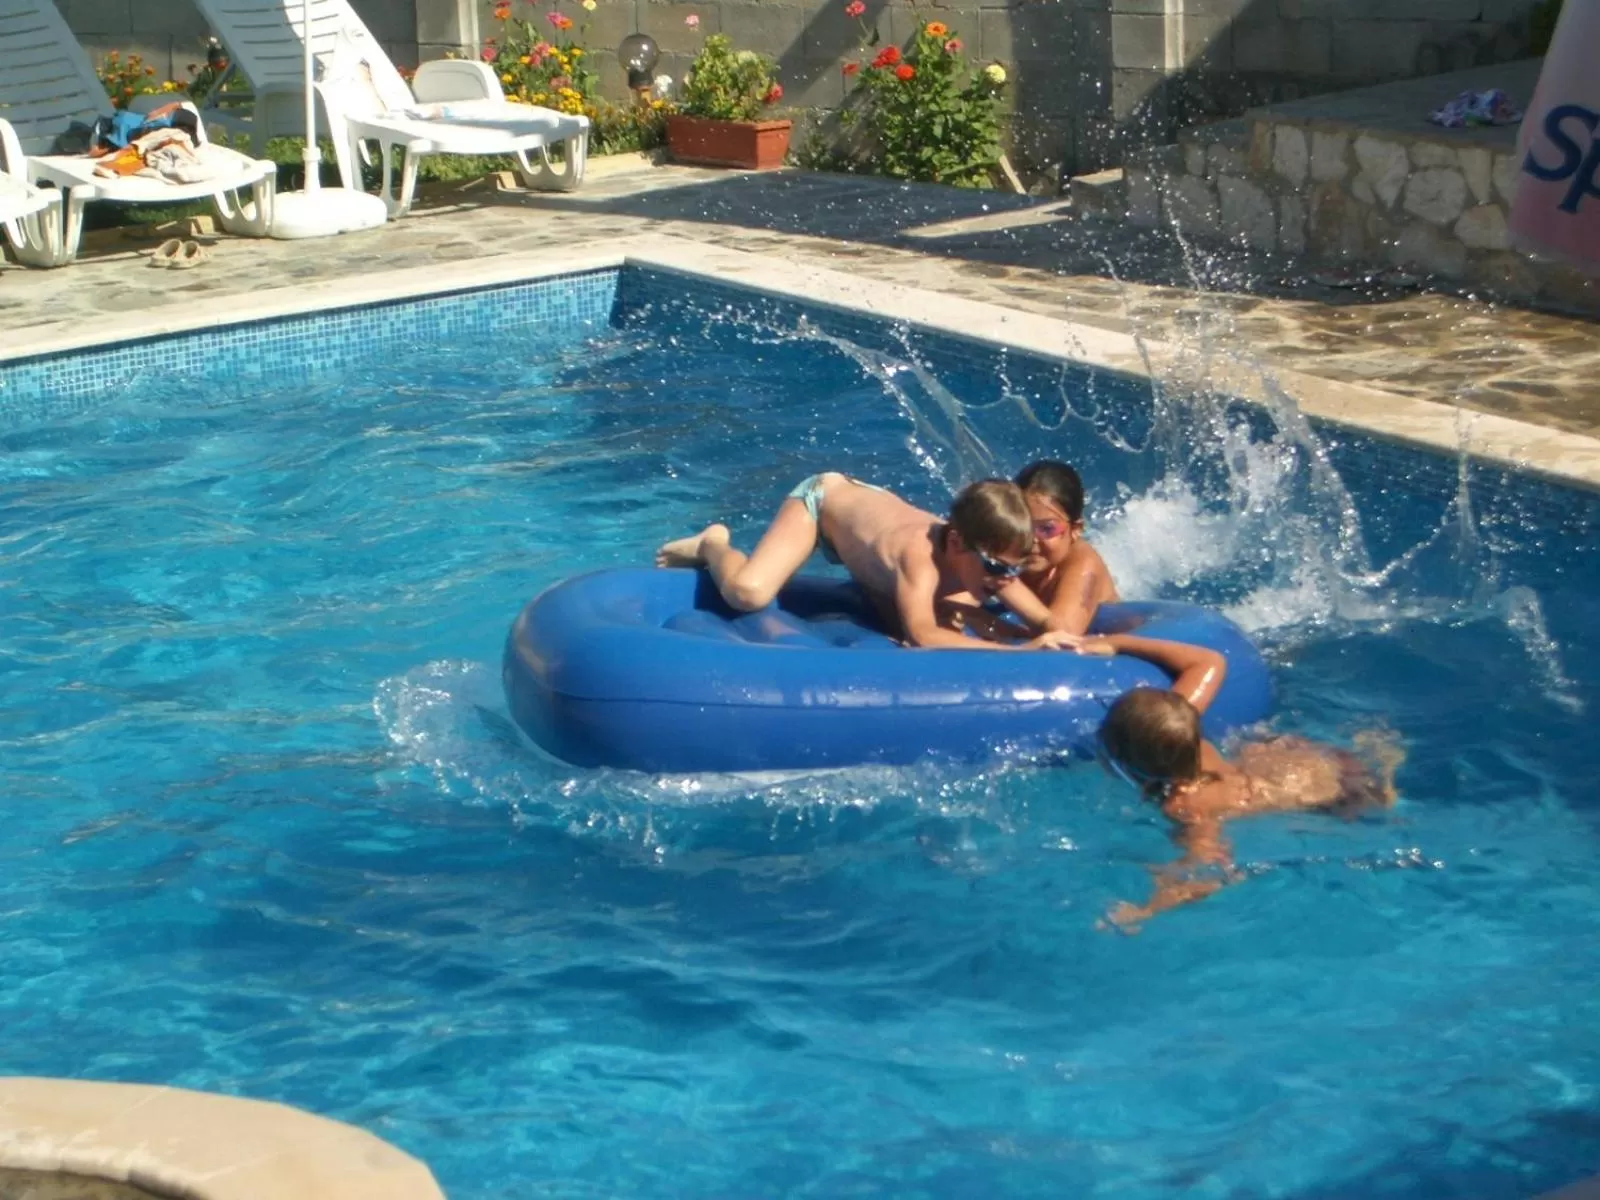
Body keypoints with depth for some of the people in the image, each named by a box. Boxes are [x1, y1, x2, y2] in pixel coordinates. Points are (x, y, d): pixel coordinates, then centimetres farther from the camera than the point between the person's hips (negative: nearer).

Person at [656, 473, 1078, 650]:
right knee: (746, 593, -27)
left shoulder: (988, 559, -29)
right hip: (824, 496, -6)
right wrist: (1022, 650, -67)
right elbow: (923, 637, -59)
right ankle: (713, 545, 10)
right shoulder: (920, 553, -48)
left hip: (868, 501, 7)